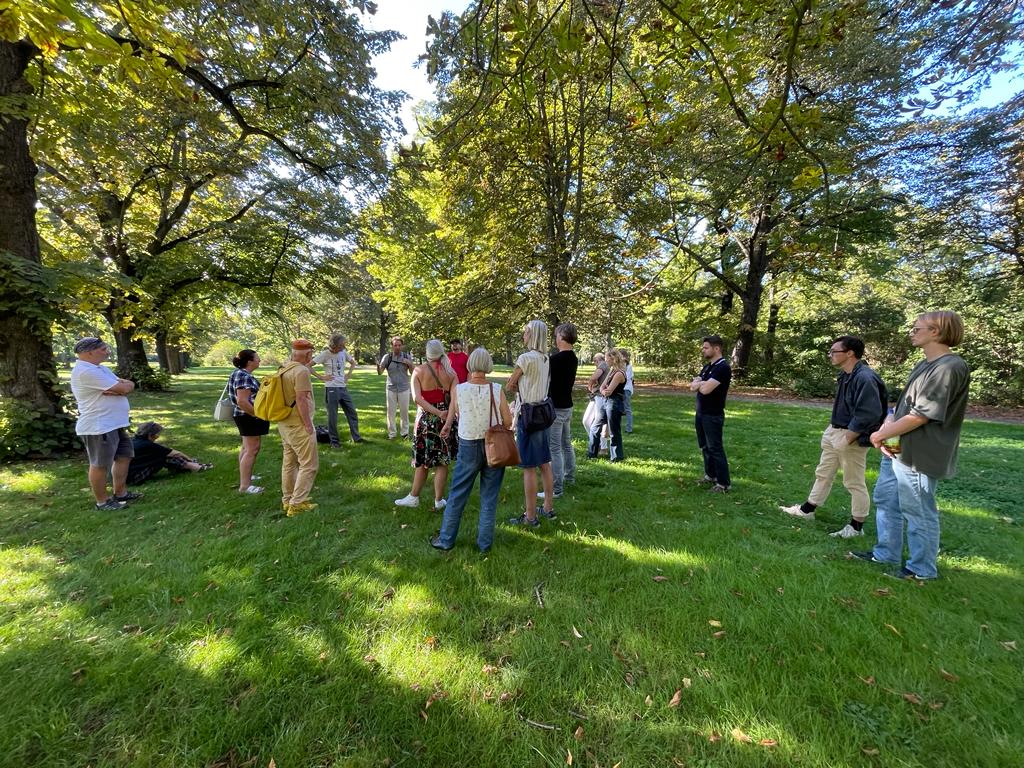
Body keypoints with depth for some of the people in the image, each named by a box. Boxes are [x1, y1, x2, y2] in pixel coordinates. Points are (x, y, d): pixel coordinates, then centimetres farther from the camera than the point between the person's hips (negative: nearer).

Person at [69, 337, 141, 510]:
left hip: (116, 424, 10)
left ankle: (119, 493, 30)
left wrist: (118, 386, -14)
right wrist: (124, 384, 1)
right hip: (99, 428, -10)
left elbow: (129, 384, 7)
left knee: (124, 457, 17)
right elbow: (123, 389, -22)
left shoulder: (100, 368, 13)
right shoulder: (85, 371, -19)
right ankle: (102, 501, 17)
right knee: (100, 465, 4)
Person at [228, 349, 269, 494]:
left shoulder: (240, 373, 9)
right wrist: (258, 415, -21)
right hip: (249, 417, -11)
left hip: (246, 417, 11)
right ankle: (244, 486, -3)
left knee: (247, 447, 22)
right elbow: (242, 401, -29)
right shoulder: (244, 377, -23)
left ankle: (244, 475, 35)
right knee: (252, 450, -7)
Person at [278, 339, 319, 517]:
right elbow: (301, 399, -23)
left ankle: (287, 500, 27)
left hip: (284, 423, 10)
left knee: (289, 462, 17)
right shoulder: (301, 371, -19)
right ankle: (297, 503, 1)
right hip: (298, 425, -10)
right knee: (309, 465, -2)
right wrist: (308, 425, -19)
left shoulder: (284, 368, 9)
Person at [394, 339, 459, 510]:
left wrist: (437, 412, -16)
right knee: (442, 462, 9)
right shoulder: (450, 372, -2)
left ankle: (414, 497, 25)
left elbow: (417, 398, -15)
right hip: (446, 418, 1)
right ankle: (439, 501, 18)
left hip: (425, 418, 0)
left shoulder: (418, 370, -4)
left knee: (423, 460, 13)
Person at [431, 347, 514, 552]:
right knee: (489, 496, 13)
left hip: (468, 447, 0)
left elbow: (455, 415, 5)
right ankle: (485, 542, 24)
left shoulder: (459, 390, -11)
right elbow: (508, 422, -7)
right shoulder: (497, 390, -12)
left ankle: (446, 539, 27)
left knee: (457, 494, 14)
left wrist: (447, 426, 27)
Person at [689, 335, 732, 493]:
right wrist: (701, 383, -14)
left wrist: (700, 384, -5)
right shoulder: (707, 366, 12)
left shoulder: (723, 367, -17)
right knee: (705, 447, 17)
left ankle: (724, 483, 8)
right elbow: (692, 386, 7)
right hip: (701, 413, 9)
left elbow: (706, 389, -26)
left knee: (715, 448, -2)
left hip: (713, 415, -9)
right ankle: (710, 475, 30)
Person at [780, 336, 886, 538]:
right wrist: (831, 429, 12)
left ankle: (856, 526, 20)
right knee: (823, 474, 19)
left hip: (851, 437, -10)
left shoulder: (865, 378, -23)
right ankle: (807, 510, 32)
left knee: (855, 483, 5)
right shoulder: (845, 375, 7)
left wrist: (846, 439, -22)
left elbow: (868, 415, -26)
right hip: (834, 431, 10)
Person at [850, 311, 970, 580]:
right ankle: (885, 554, 34)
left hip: (918, 456, -10)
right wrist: (888, 425, -3)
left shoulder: (949, 367, -19)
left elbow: (920, 416, -21)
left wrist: (881, 434, -11)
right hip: (897, 450, 10)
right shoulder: (924, 366, 12)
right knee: (885, 500, 19)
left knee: (918, 513, 6)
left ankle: (922, 569, 24)